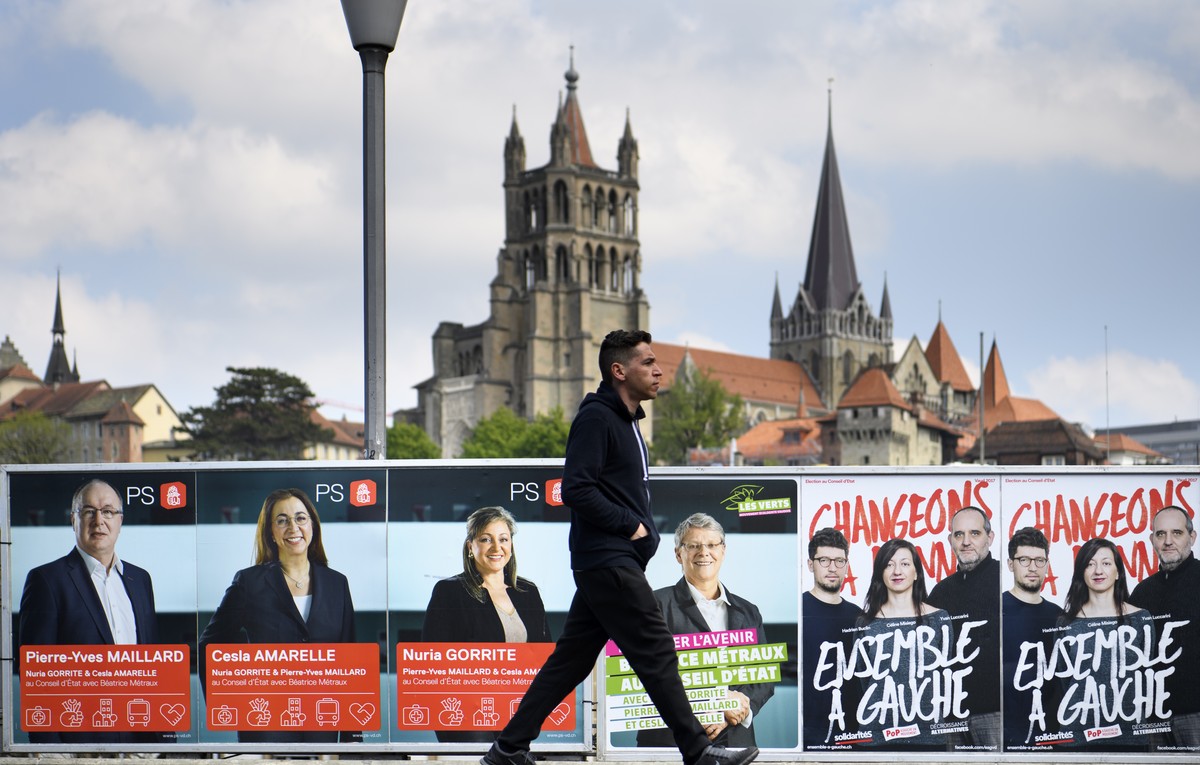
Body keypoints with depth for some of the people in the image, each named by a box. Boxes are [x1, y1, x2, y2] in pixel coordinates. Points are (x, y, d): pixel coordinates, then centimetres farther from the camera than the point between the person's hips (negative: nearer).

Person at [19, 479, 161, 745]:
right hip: (80, 739, -5)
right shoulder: (47, 580, -4)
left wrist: (163, 732, 8)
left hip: (142, 737, 5)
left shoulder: (140, 578, 15)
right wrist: (49, 748, -13)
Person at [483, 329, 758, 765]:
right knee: (656, 652, -6)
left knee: (571, 658, 10)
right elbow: (576, 489, -21)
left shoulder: (623, 420, 19)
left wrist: (643, 530, 10)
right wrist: (630, 525, -15)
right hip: (607, 561, -10)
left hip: (611, 561, 10)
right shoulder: (595, 418, -12)